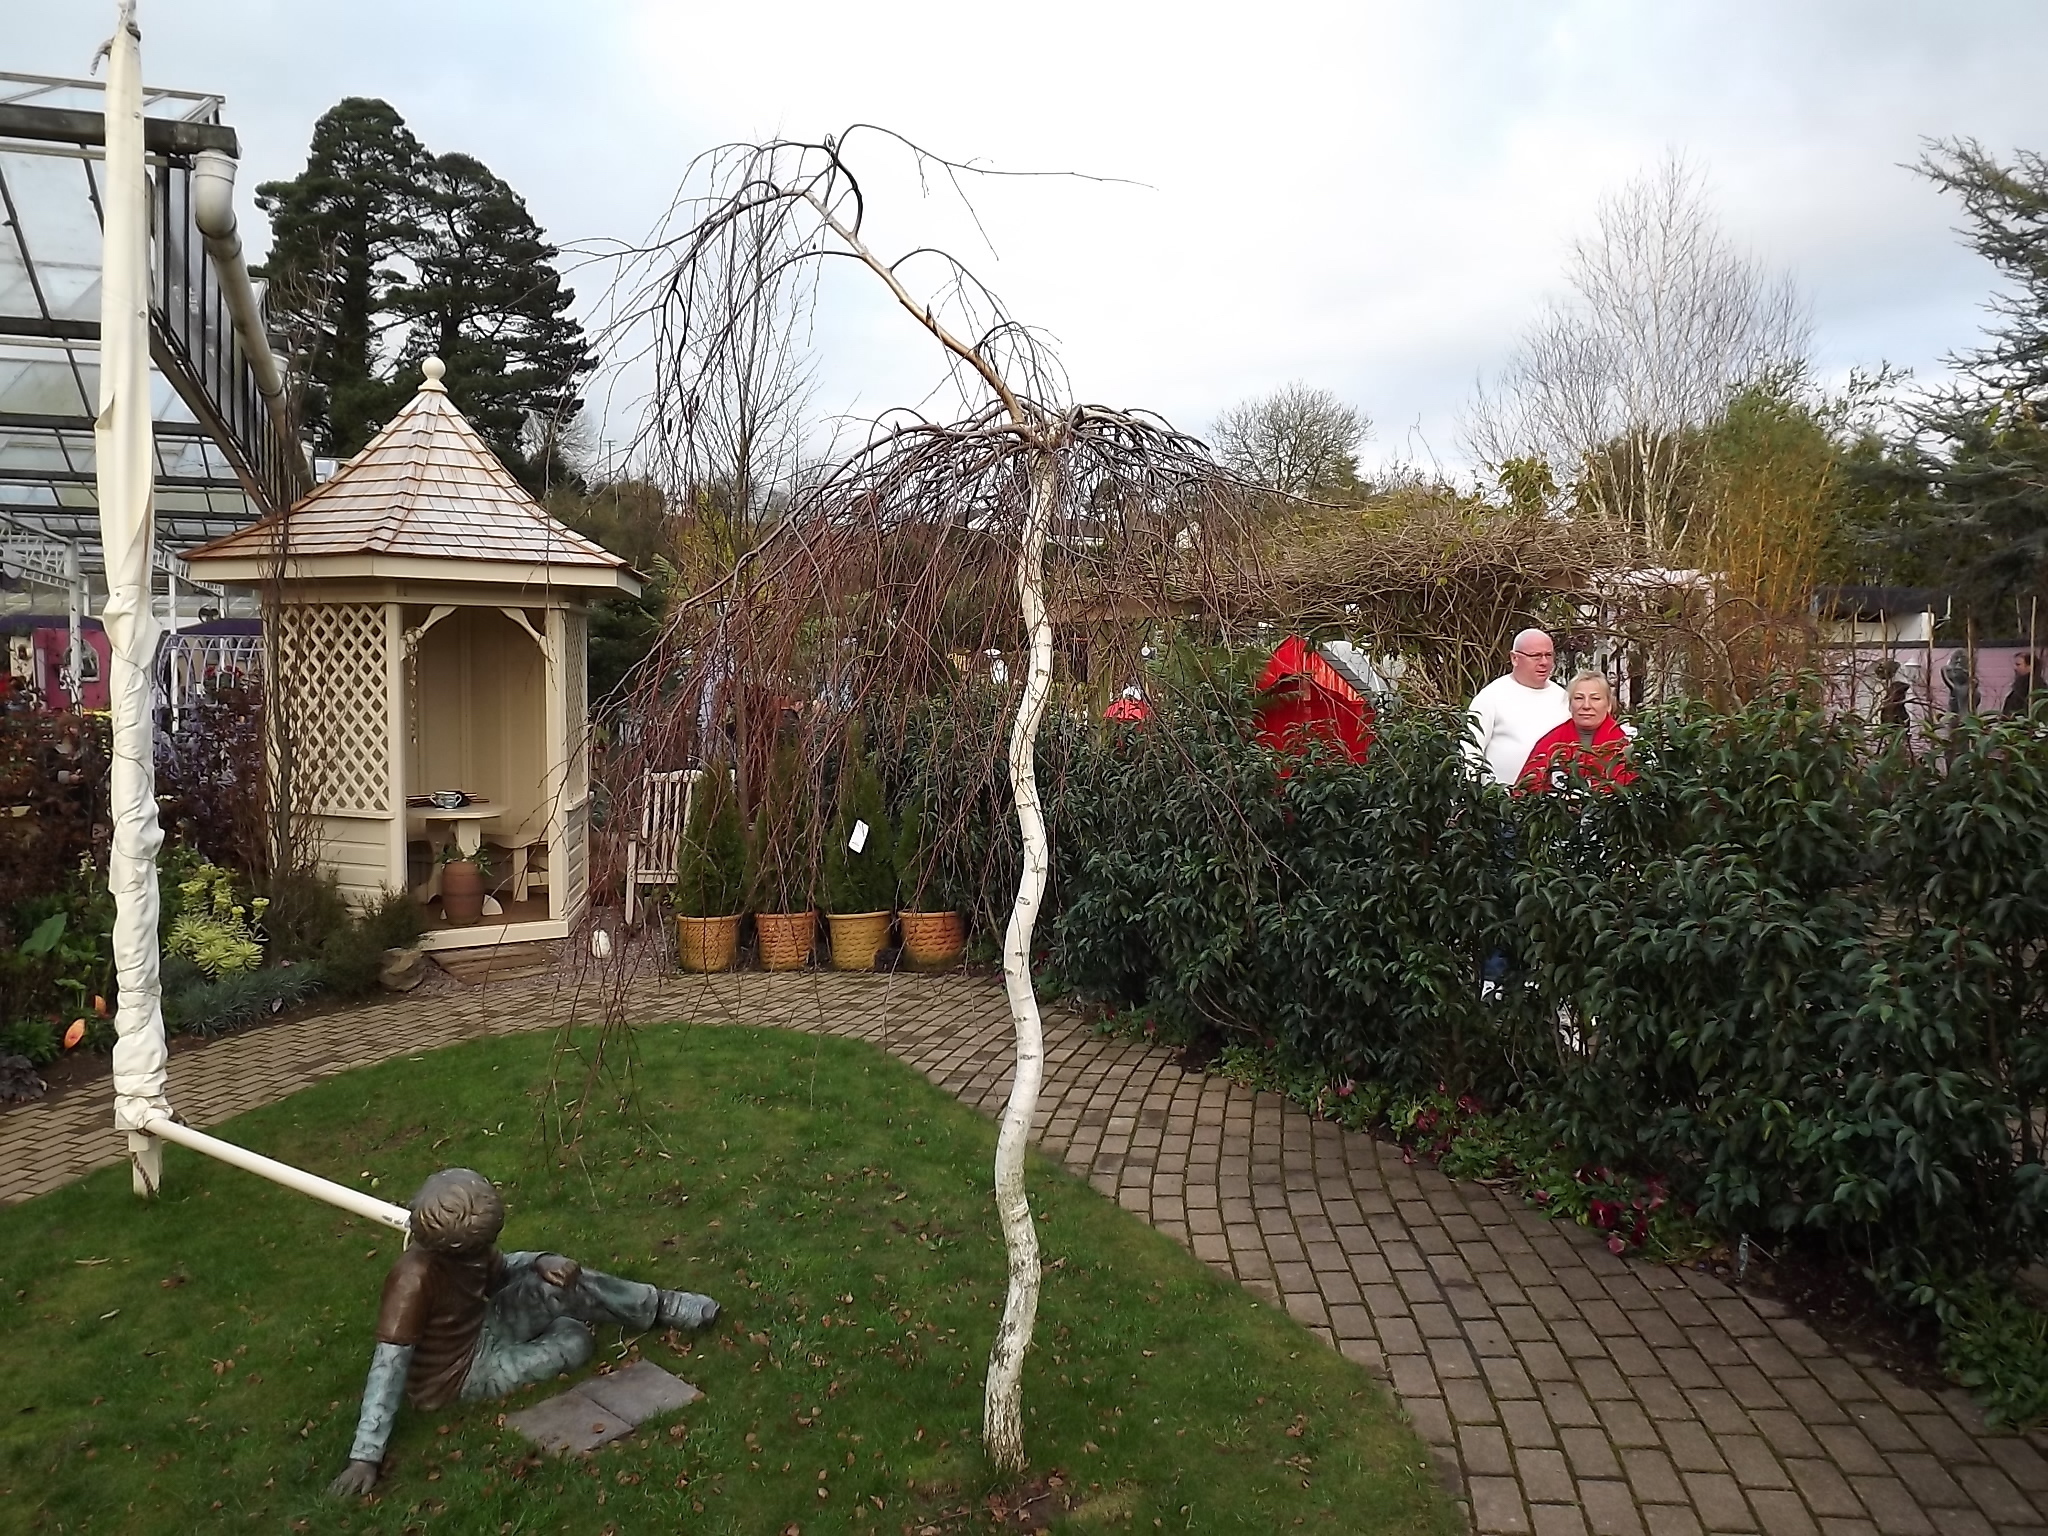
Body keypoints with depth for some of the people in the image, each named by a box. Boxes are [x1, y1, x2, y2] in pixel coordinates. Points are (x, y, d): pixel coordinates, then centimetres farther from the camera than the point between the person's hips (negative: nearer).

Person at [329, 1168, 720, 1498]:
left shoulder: (462, 1247, -13)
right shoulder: (415, 1279, -36)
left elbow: (502, 1271, 6)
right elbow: (390, 1365, -35)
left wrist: (542, 1262, -16)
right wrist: (365, 1456, -36)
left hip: (481, 1329, 7)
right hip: (459, 1374, -6)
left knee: (569, 1286, -8)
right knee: (575, 1340, -9)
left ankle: (658, 1306, 10)